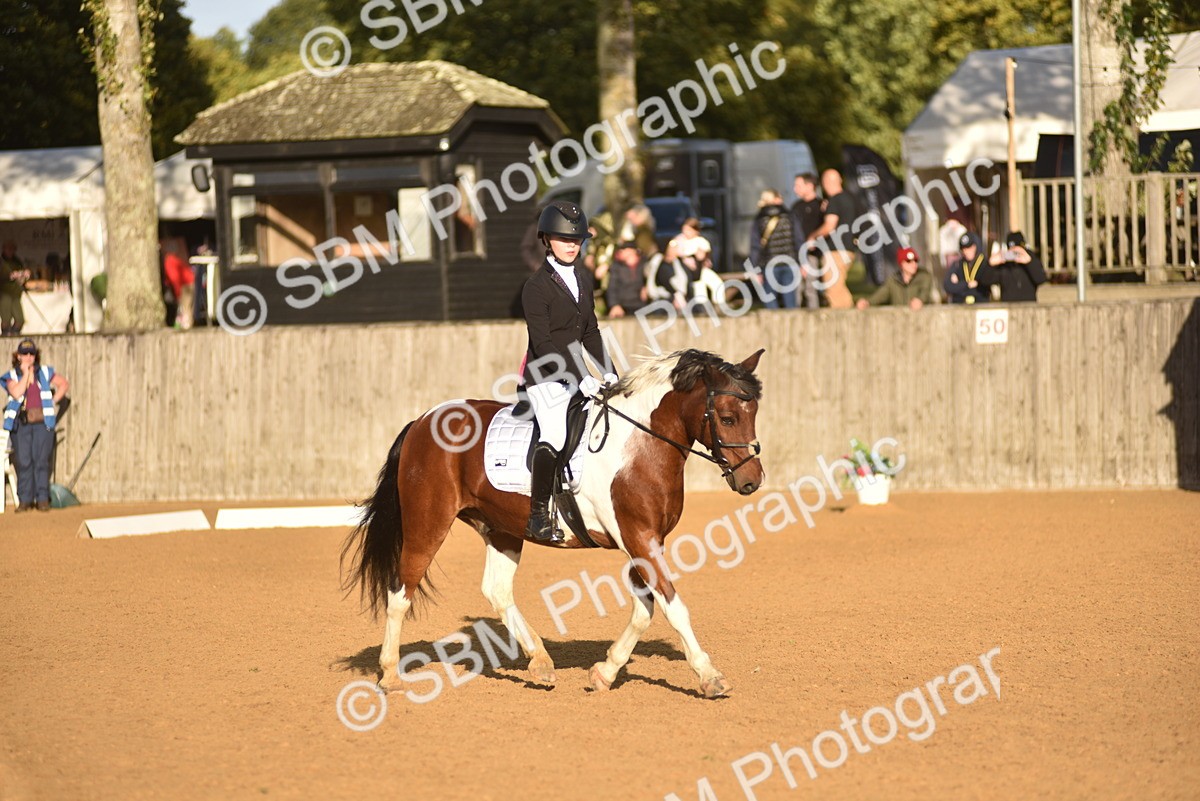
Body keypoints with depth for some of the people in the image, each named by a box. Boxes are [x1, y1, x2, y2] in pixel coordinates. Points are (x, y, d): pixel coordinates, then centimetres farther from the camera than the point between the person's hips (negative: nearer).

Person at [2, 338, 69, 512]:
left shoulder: (45, 372, 10)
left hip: (42, 421, 0)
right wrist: (26, 373, -8)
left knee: (41, 460, -5)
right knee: (23, 461, -3)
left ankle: (43, 499, -2)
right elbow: (16, 393, -12)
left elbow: (63, 384, 19)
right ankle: (24, 500, 2)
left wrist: (53, 401, 8)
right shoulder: (12, 376, 5)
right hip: (20, 422, 0)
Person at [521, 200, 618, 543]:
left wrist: (609, 371, 9)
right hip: (545, 377, -8)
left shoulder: (580, 275, 13)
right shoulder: (536, 286, -11)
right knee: (554, 435, -27)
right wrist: (580, 378, -24)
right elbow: (543, 343, -17)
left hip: (577, 376, 9)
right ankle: (538, 516, -26)